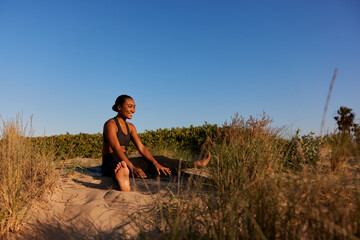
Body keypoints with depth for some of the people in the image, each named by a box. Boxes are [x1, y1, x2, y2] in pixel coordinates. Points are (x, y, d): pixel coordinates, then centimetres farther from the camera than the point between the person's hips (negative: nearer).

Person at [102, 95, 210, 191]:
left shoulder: (130, 127, 11)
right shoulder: (111, 124, -13)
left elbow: (141, 148, 4)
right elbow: (116, 149, -27)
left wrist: (156, 163, -10)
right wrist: (132, 168, -40)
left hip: (125, 161, 7)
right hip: (110, 163, -7)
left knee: (160, 160, 0)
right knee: (121, 165, -45)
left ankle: (195, 164, 5)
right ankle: (121, 176, -80)